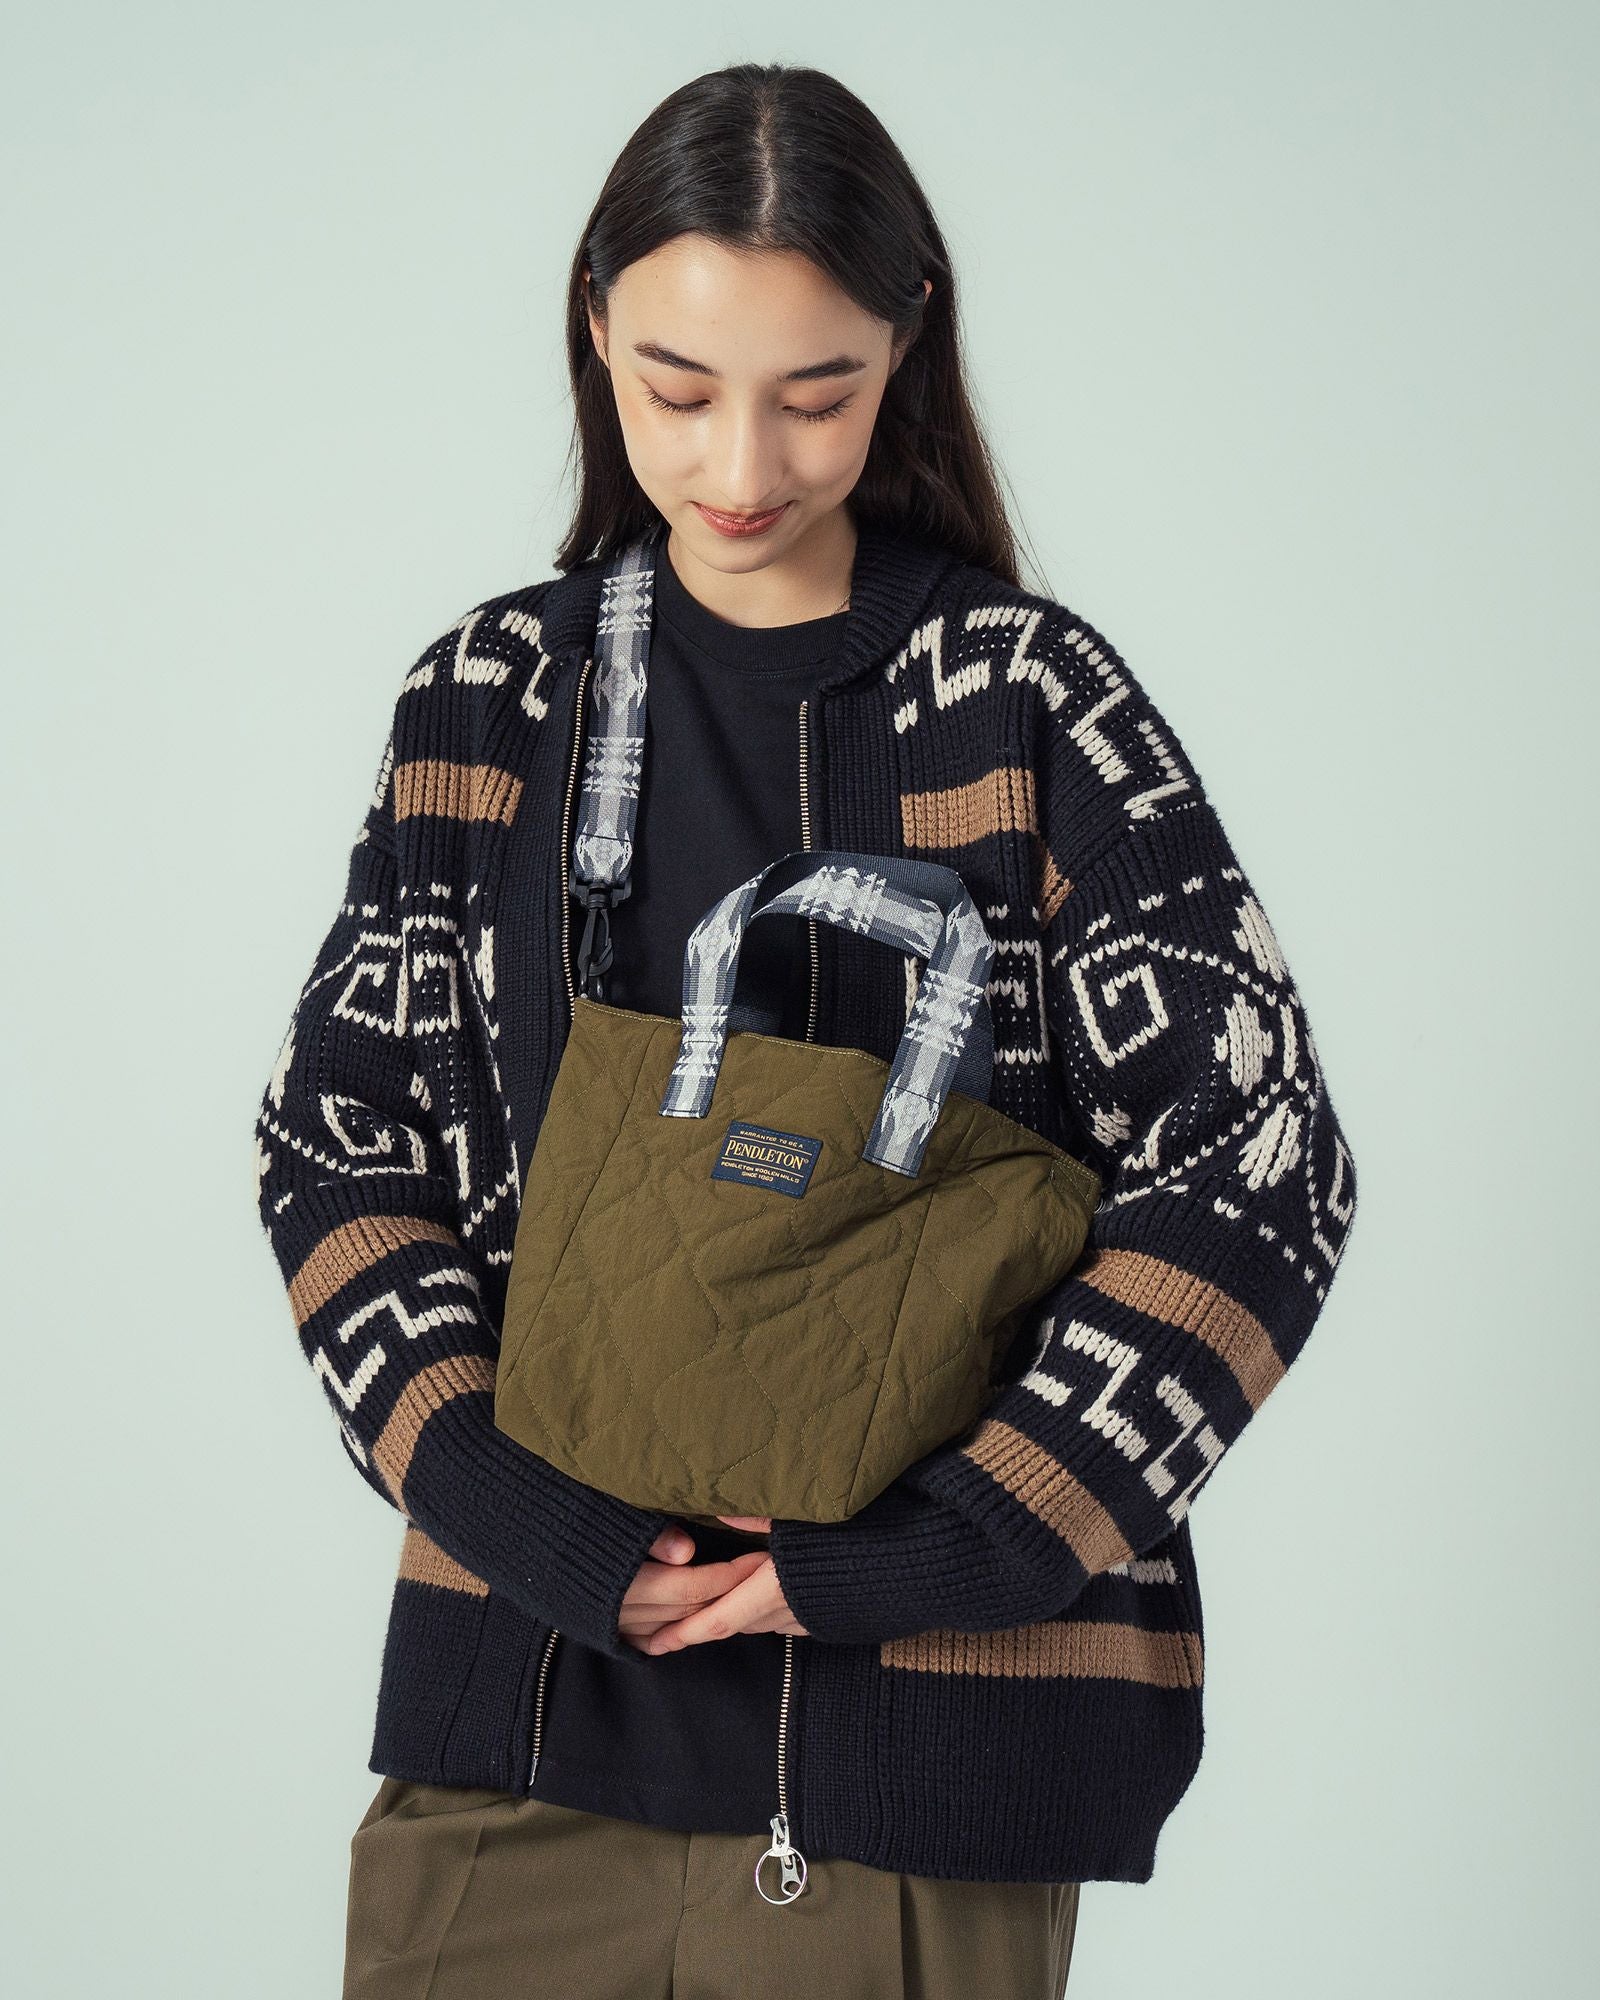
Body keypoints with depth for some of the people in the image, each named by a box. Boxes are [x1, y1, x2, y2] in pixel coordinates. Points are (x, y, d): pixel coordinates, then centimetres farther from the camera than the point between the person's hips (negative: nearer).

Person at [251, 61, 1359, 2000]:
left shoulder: (1027, 698, -3)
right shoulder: (489, 696, 6)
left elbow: (1256, 1164, -6)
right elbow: (339, 1138, 6)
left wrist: (951, 1545, -13)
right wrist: (505, 1501, -9)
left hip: (924, 1710, -2)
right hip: (516, 1683, 3)